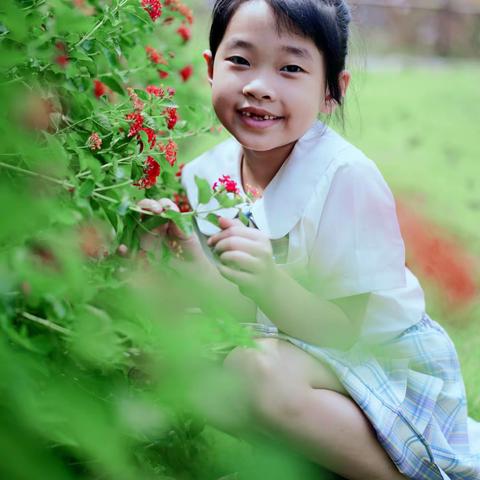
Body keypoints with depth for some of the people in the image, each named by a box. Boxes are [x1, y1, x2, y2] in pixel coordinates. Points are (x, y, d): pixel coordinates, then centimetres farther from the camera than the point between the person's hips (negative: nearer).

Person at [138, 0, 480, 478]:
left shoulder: (346, 178, -23)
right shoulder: (207, 174, -6)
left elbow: (341, 334, -22)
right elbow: (246, 312, -6)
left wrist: (269, 283, -40)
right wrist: (186, 250, -24)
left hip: (387, 365, -6)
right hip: (290, 347, 7)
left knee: (258, 369, -31)